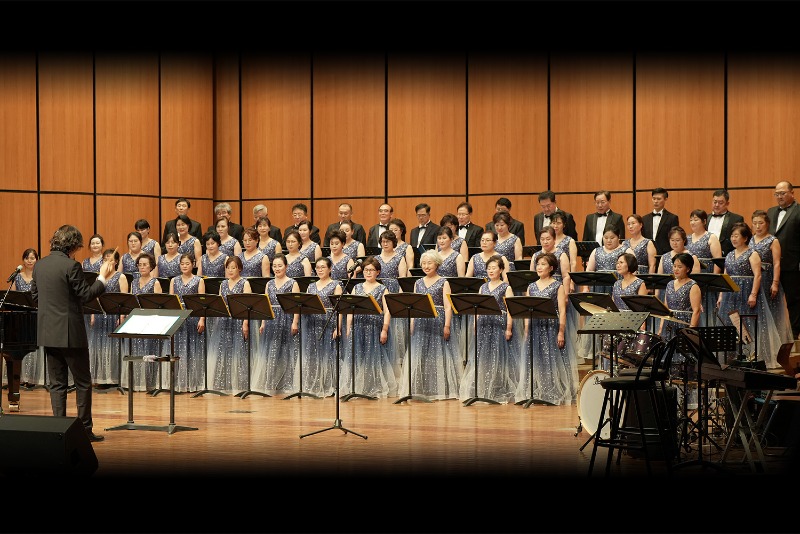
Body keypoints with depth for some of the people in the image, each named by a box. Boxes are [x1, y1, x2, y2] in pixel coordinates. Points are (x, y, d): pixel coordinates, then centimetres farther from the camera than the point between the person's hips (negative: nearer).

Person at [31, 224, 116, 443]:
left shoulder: (39, 265, 7)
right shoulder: (71, 266, -15)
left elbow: (35, 297, 14)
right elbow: (86, 295, -13)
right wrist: (102, 278, -2)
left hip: (47, 333, 6)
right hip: (70, 333, -6)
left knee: (57, 383, 10)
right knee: (83, 382, 4)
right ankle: (85, 429, 5)